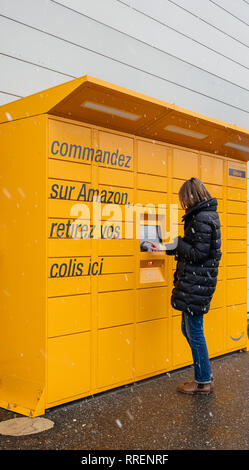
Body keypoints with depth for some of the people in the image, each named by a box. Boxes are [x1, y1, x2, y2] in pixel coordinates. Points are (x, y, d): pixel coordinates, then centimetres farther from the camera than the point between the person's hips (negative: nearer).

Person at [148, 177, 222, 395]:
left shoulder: (203, 218, -17)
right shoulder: (205, 216, 15)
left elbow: (199, 253, -22)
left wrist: (178, 243, -7)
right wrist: (164, 248, 22)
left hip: (196, 284, -10)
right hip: (192, 283, 10)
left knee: (194, 332, 2)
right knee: (188, 329, 18)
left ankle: (204, 382, 16)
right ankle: (205, 375, 29)